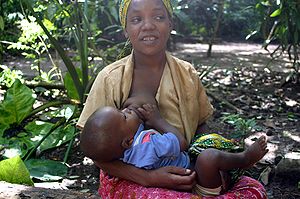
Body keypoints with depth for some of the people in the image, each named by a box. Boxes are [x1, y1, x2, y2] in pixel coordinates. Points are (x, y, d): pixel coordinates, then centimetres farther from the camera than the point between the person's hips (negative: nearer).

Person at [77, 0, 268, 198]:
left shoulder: (187, 74, 3)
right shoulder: (109, 80, -7)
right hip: (128, 180, -3)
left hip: (184, 174, 4)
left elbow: (200, 126, 15)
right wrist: (148, 177, -21)